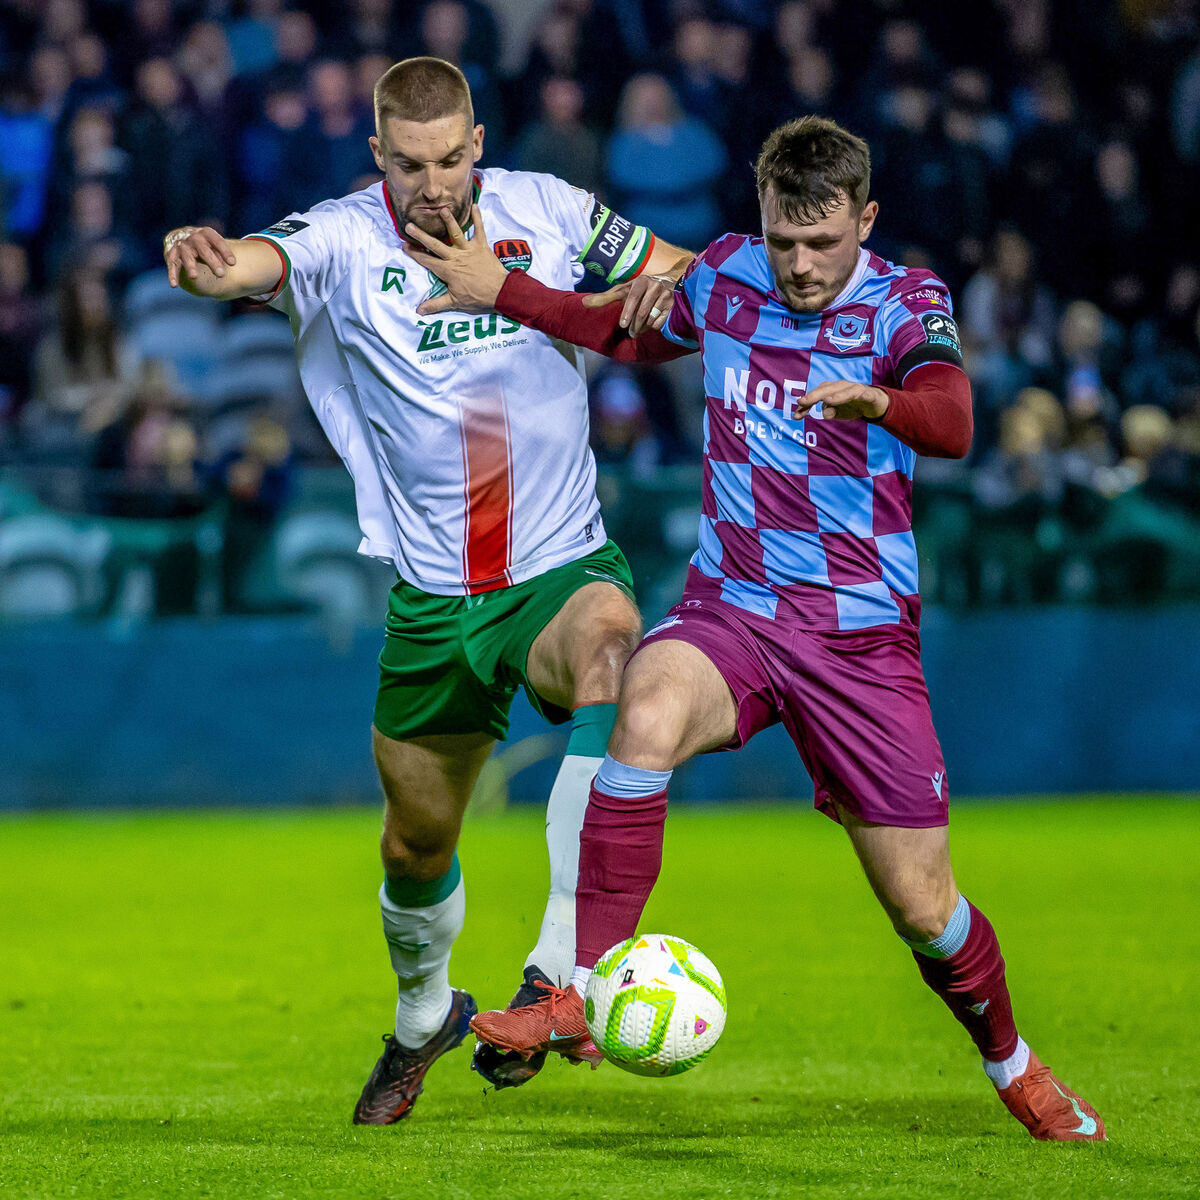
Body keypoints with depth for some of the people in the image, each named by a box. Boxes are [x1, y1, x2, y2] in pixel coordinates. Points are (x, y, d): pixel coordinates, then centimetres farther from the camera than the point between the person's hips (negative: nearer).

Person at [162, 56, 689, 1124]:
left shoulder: (544, 210, -2)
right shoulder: (346, 238, -7)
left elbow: (681, 273, 9)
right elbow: (263, 263, -28)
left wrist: (658, 290, -15)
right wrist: (210, 264, -52)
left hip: (562, 566, -1)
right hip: (432, 595, 1)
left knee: (606, 642, -36)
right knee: (417, 839, 12)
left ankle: (560, 967, -37)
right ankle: (425, 1014, 45)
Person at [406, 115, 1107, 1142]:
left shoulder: (905, 303, -7)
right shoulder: (724, 278, 4)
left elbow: (951, 423, -28)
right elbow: (627, 332, 26)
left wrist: (876, 402, -50)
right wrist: (499, 291, 18)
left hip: (864, 638, -2)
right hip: (730, 612, 2)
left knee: (924, 909, 1)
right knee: (649, 711, -34)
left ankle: (1013, 1065, 31)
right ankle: (583, 990, -29)